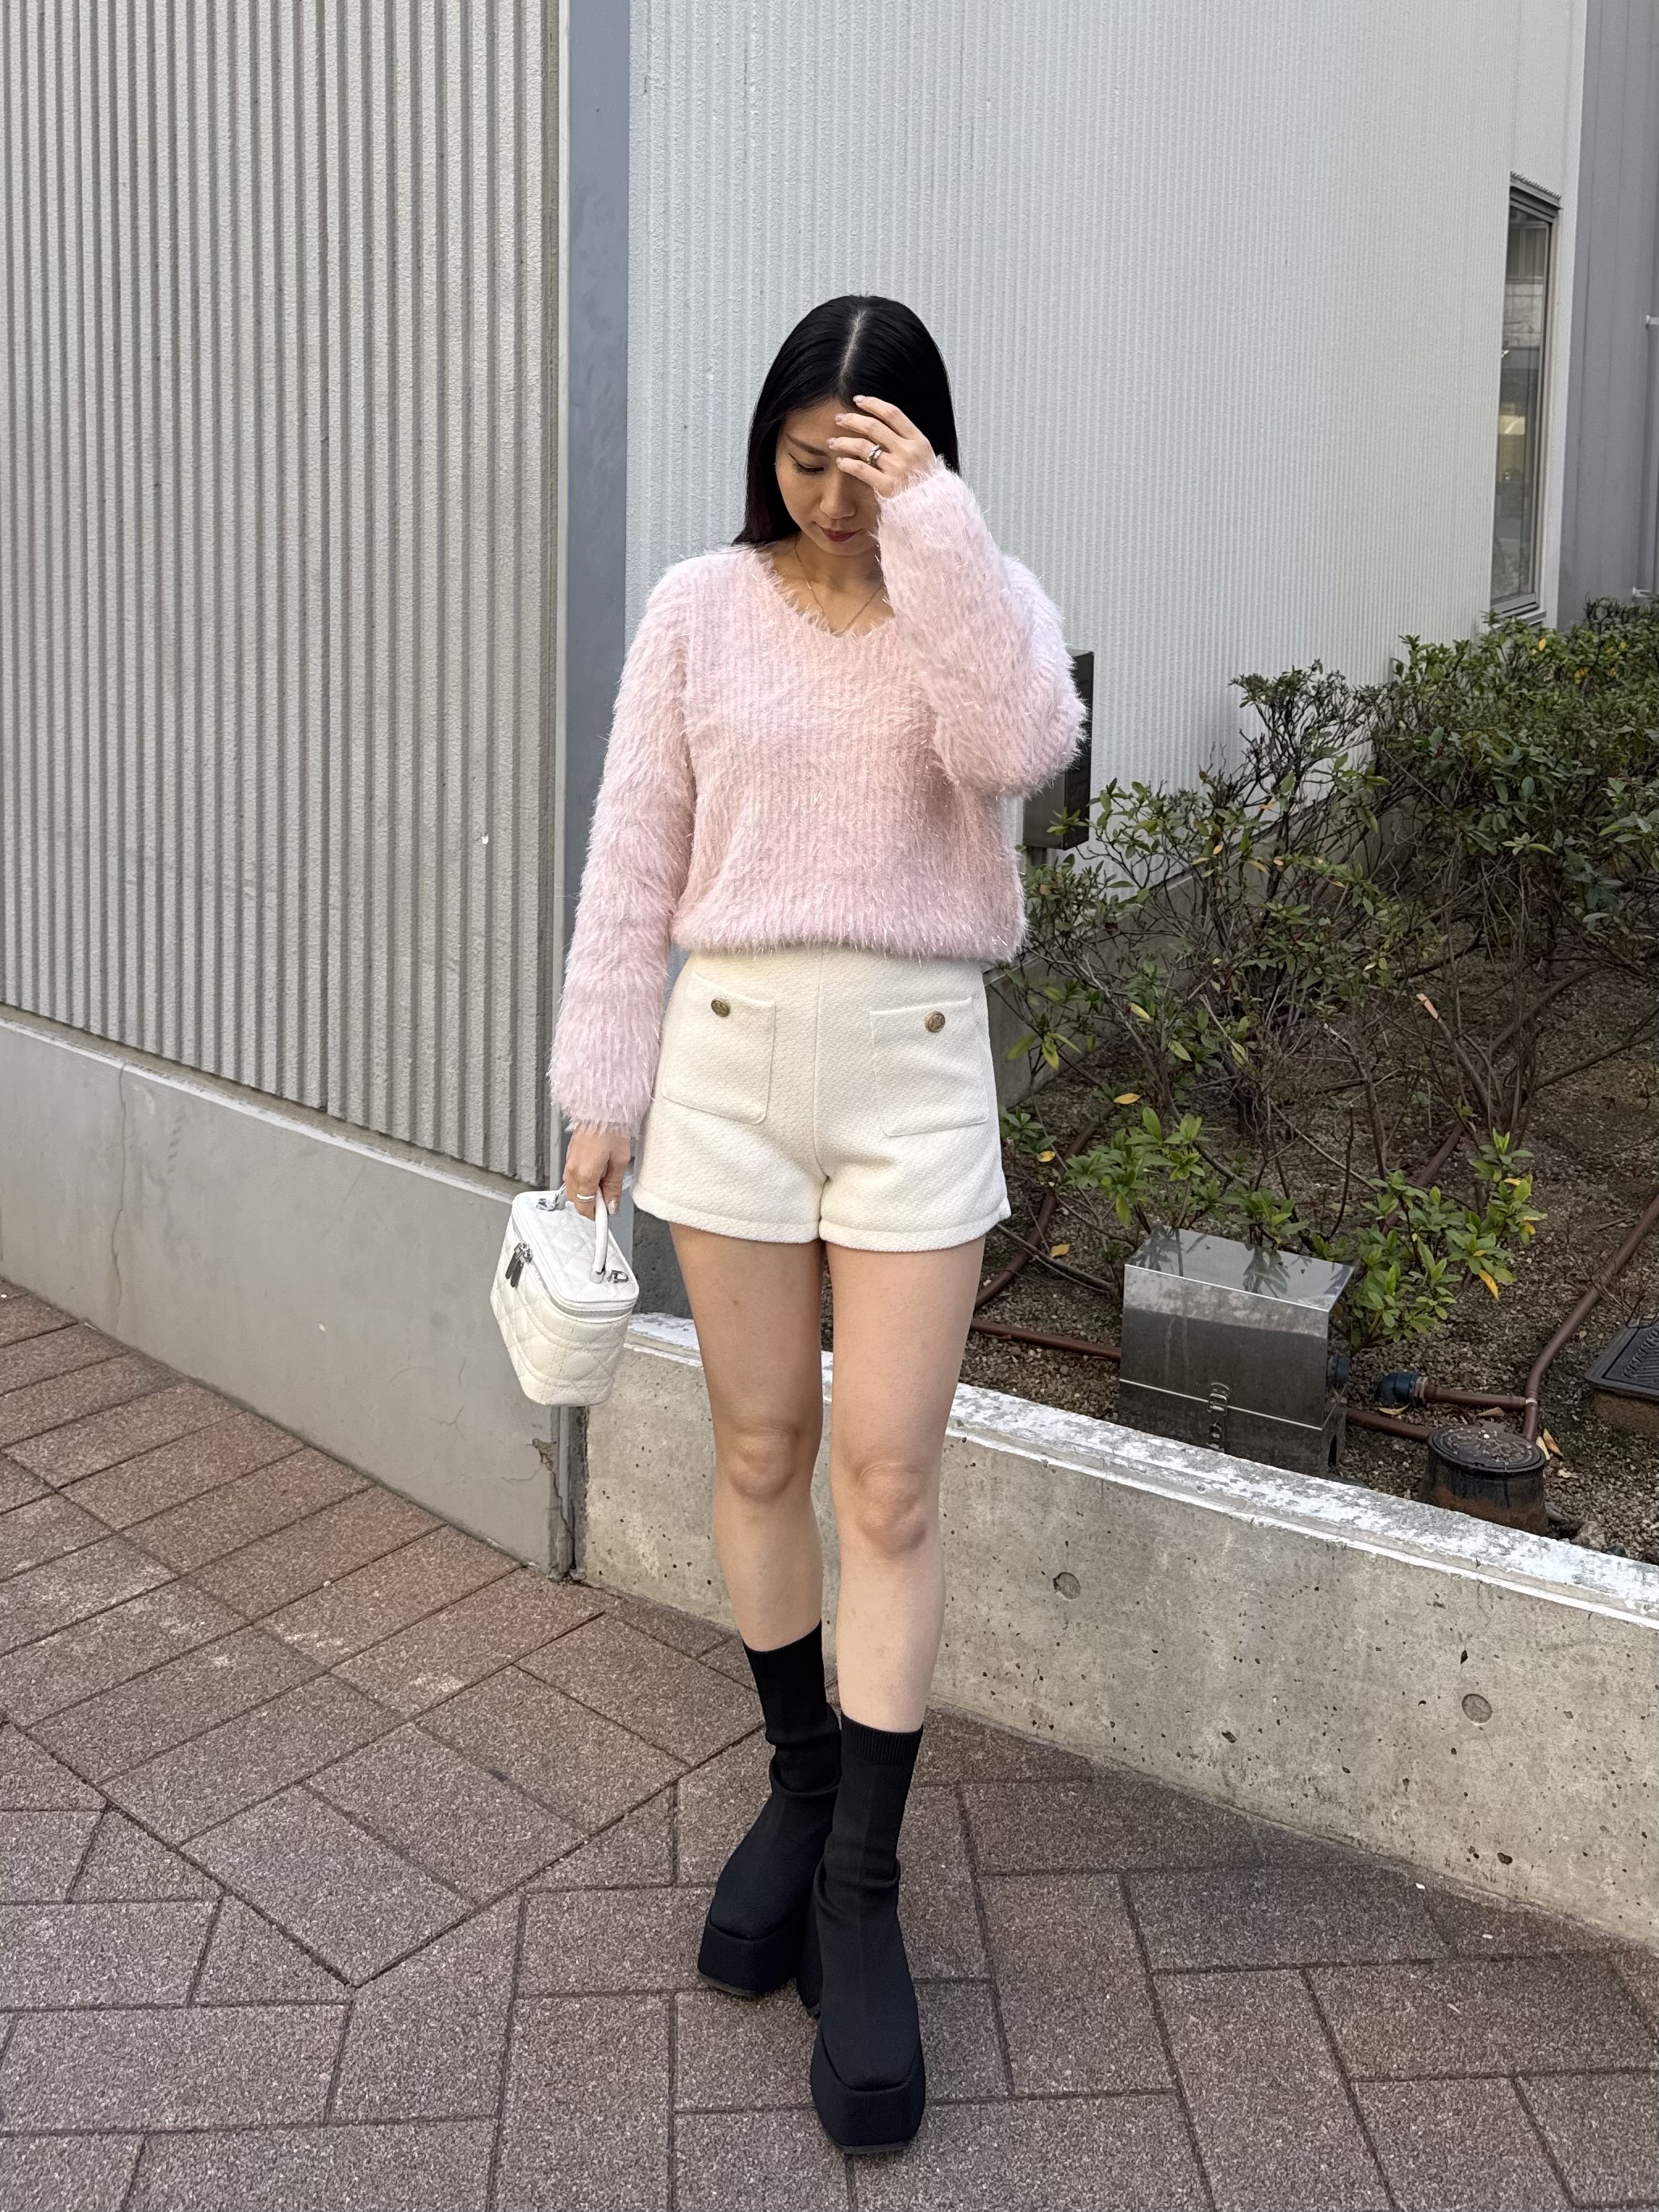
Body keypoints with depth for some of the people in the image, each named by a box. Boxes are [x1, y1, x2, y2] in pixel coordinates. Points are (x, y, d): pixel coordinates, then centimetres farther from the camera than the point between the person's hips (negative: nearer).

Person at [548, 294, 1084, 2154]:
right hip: (729, 1053, 1)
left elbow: (1020, 746, -20)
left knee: (889, 1484, -1)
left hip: (914, 1064, -1)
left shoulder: (982, 601, 3)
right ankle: (799, 1780, 32)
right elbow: (634, 857, 4)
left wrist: (934, 526, -18)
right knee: (760, 1451, 11)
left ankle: (860, 1894, 10)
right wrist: (602, 1089, 2)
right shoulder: (701, 606, 4)